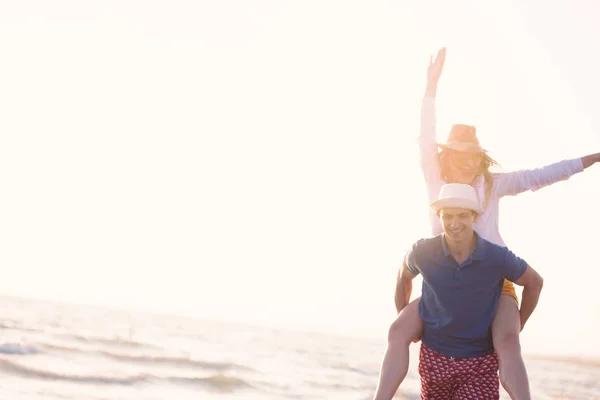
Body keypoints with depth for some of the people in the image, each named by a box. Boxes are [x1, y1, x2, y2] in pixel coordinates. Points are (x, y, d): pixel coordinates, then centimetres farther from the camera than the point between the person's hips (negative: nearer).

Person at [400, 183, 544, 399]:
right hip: (434, 357, 2)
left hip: (480, 362, -2)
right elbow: (404, 276, 12)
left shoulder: (497, 257, -16)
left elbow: (534, 282, 4)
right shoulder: (423, 252, -13)